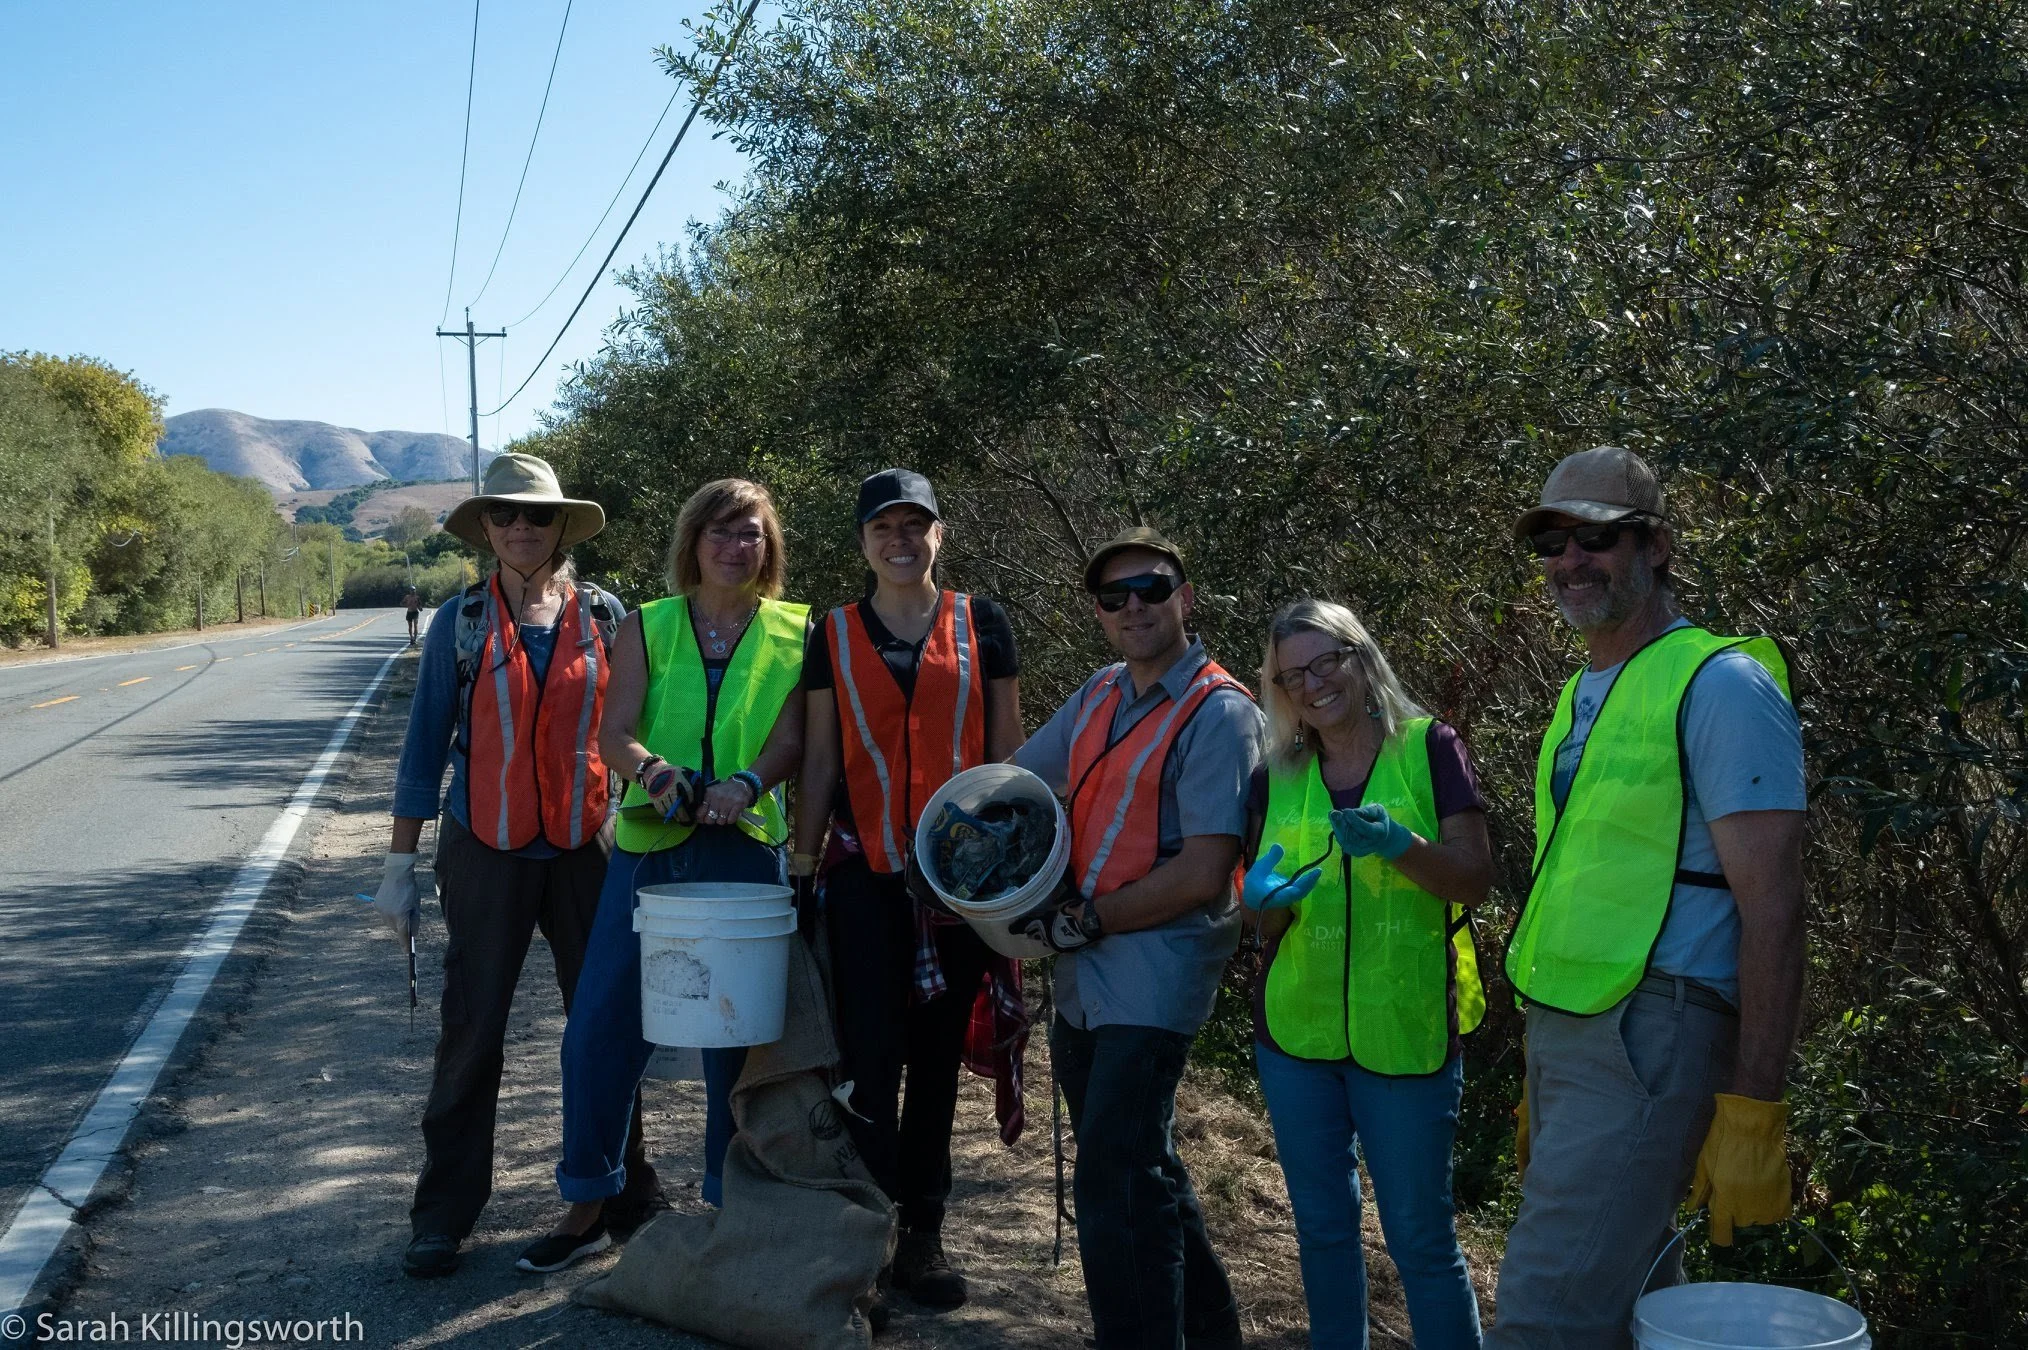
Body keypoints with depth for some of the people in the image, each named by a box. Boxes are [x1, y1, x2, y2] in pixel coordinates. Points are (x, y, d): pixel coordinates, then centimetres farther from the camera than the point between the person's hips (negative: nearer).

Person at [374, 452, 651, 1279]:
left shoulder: (602, 615, 2)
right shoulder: (461, 621, 0)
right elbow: (425, 744, 3)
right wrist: (400, 864, 1)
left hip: (587, 848, 1)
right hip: (486, 850, -1)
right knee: (471, 1031, 2)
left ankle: (624, 1189, 26)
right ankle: (444, 1214, 15)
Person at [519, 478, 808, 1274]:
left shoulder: (796, 634, 4)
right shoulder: (646, 628, 7)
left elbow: (794, 739, -5)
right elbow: (613, 733, -3)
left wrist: (748, 782, -26)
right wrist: (653, 769, -24)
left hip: (745, 849, -1)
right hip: (648, 846, 1)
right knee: (600, 1025, 1)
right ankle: (588, 1207, 18)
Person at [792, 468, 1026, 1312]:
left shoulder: (980, 625, 4)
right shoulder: (834, 635, 5)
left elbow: (1005, 747, 5)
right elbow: (821, 754, 7)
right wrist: (803, 856, 3)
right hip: (866, 871, 0)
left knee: (937, 1056, 9)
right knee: (871, 1057, -2)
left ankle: (924, 1235, 20)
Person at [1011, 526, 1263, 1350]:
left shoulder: (1219, 713, -12)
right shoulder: (1099, 696, 10)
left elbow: (1202, 874, -19)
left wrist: (1082, 922, -13)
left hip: (1156, 973, -8)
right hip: (1084, 974, 8)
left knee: (1114, 1182, -10)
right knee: (1139, 1170, 19)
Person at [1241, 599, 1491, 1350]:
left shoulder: (1429, 747, -4)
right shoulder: (1278, 777, 7)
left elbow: (1477, 880, -8)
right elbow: (1265, 921, 9)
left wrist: (1399, 843, -25)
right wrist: (1267, 899, -14)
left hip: (1406, 1031, -4)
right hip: (1295, 1032, 4)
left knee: (1419, 1234, 0)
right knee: (1322, 1225, 14)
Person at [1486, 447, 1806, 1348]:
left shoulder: (1719, 684, -9)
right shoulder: (1584, 695, 17)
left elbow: (1770, 905, -15)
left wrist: (1751, 1111, -19)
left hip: (1647, 1038, -9)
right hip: (1561, 1030, 9)